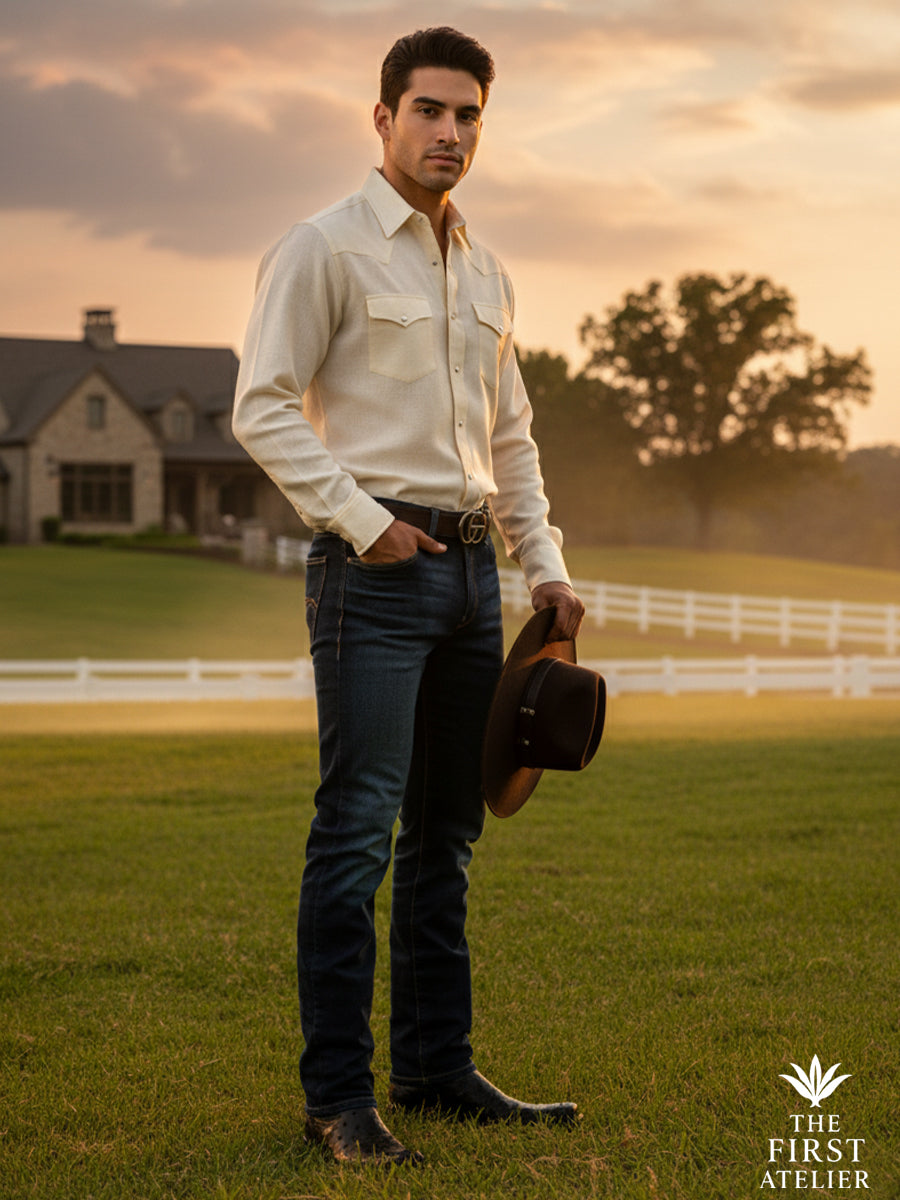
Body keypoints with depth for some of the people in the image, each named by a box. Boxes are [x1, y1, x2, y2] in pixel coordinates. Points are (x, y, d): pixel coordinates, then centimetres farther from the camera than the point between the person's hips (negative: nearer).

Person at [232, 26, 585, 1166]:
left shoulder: (486, 274, 18)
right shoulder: (325, 247, -4)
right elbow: (263, 406, -9)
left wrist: (546, 565, 14)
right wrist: (361, 519, -15)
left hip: (470, 565, 7)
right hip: (375, 568, -7)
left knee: (447, 830, 10)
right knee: (359, 828, -10)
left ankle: (437, 1068, 18)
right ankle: (337, 1091, -5)